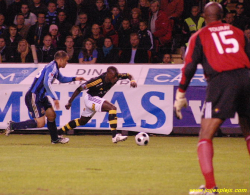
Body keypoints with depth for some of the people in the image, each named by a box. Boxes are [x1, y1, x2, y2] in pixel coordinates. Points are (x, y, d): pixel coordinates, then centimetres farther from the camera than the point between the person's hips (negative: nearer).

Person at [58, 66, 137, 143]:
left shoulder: (116, 76, -15)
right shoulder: (98, 80, -31)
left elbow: (128, 75, 1)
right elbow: (80, 88, -22)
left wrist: (132, 80, -24)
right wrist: (70, 102, -18)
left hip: (97, 100, 8)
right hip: (90, 98, -8)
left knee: (82, 121, 22)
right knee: (112, 108, -27)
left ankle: (58, 132, 34)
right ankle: (115, 136, -32)